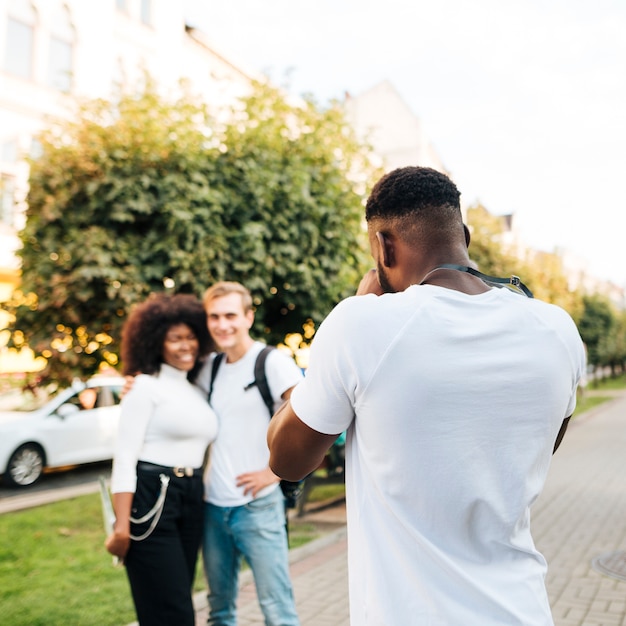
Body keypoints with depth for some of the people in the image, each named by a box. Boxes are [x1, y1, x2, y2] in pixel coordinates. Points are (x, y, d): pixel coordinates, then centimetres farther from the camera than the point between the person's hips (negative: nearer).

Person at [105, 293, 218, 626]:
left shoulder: (198, 392, 15)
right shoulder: (146, 387, -5)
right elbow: (124, 457, -11)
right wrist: (121, 525, -16)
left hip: (191, 500, 7)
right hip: (150, 499, -7)